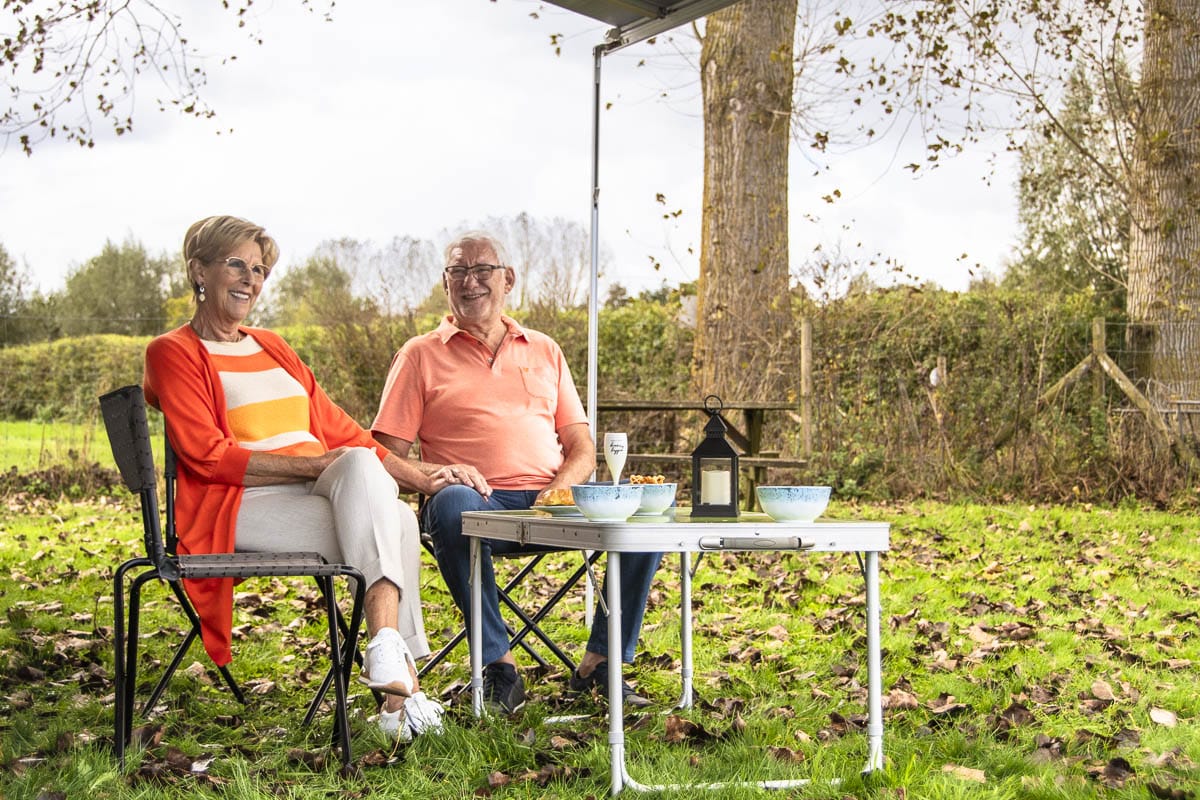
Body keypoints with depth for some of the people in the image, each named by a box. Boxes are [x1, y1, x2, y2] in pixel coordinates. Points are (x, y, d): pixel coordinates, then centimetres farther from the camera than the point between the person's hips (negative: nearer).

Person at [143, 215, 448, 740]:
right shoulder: (174, 354, 5)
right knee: (389, 525, -30)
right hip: (243, 504, -6)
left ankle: (387, 652, -38)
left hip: (318, 492, 6)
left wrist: (416, 477, 11)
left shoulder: (273, 348, 27)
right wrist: (313, 464, -15)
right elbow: (207, 456, -8)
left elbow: (340, 431, 24)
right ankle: (403, 686, -37)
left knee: (361, 463, -31)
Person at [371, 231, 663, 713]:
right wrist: (434, 473, -18)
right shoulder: (421, 356, 13)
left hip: (549, 504, 3)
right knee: (453, 505, -39)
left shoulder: (544, 351, 23)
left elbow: (582, 447, 17)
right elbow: (388, 455, 4)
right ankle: (498, 668, -28)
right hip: (480, 501, -3)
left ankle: (599, 664, -12)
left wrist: (560, 489, -6)